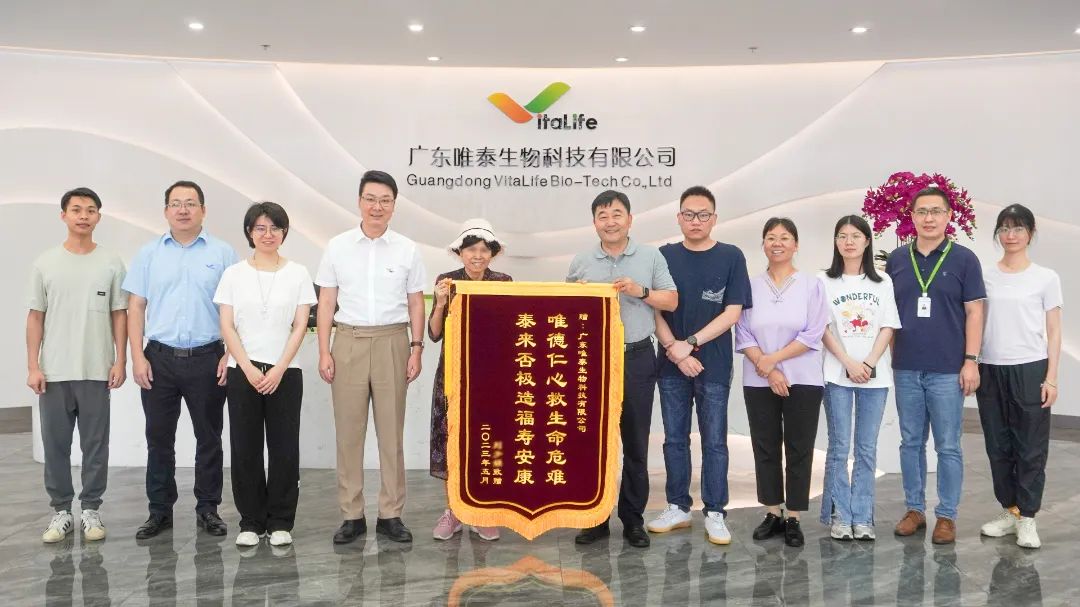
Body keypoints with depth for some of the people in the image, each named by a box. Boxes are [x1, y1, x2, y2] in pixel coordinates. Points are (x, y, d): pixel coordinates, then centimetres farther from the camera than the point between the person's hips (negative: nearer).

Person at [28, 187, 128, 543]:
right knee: (55, 445, 7)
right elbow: (35, 317, 4)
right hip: (53, 372, 1)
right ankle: (61, 511, 19)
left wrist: (120, 361, -4)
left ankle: (91, 510, 16)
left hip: (96, 372, -1)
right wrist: (33, 366, -3)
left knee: (95, 445, 5)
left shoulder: (111, 263, 2)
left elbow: (119, 315, 3)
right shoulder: (45, 263, 3)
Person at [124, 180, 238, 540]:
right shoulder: (149, 254, 7)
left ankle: (208, 509, 18)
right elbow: (136, 308, 6)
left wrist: (230, 355, -6)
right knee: (159, 438, 8)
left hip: (207, 359, -1)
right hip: (159, 359, 2)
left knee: (209, 438, 7)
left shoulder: (222, 253, 3)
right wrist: (137, 357, -3)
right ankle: (160, 511, 19)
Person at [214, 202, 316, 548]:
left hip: (285, 372, 0)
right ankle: (251, 522, 16)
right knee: (245, 449, 4)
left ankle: (280, 522, 14)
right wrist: (249, 369, -9)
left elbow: (300, 327, 0)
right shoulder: (234, 274, 4)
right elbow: (227, 327, 1)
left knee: (284, 448, 2)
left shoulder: (297, 274, 4)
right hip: (242, 372, 1)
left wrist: (279, 369, -10)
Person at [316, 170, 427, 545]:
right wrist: (324, 352, -1)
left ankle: (391, 515, 13)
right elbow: (326, 303, 5)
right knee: (349, 431, 3)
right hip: (349, 343, 0)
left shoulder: (407, 250, 5)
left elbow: (416, 304, 8)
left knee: (391, 431, 4)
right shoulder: (338, 247, 5)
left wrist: (416, 349, 0)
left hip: (392, 342, 0)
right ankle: (352, 516, 12)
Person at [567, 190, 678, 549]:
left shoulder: (651, 257, 5)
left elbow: (671, 302, 5)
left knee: (635, 442, 5)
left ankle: (633, 519, 16)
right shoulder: (581, 263, 8)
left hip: (637, 359, -1)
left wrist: (641, 291, -11)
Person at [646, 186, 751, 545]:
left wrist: (690, 343, -12)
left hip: (714, 366, -2)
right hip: (671, 365, 2)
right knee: (674, 439, 10)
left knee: (714, 442, 3)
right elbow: (656, 310, 2)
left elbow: (732, 313, -5)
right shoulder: (665, 256, 5)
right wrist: (675, 352, -11)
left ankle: (714, 514, 11)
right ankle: (677, 508, 21)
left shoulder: (730, 257, 0)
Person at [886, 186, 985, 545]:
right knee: (911, 442, 11)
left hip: (947, 370, -3)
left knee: (948, 446, 4)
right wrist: (889, 356, 5)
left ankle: (947, 515, 15)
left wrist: (971, 361, -8)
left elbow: (974, 312, -3)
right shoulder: (896, 259, 6)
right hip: (906, 369, 3)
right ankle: (914, 509, 22)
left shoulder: (964, 259, -1)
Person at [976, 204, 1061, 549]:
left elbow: (1053, 332, 1)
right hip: (991, 370, 2)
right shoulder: (985, 275, 6)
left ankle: (1026, 517, 11)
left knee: (1031, 447, 2)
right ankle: (1009, 511, 21)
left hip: (1030, 370, -2)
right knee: (998, 447, 9)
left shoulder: (1046, 278, 1)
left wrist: (1051, 378, -5)